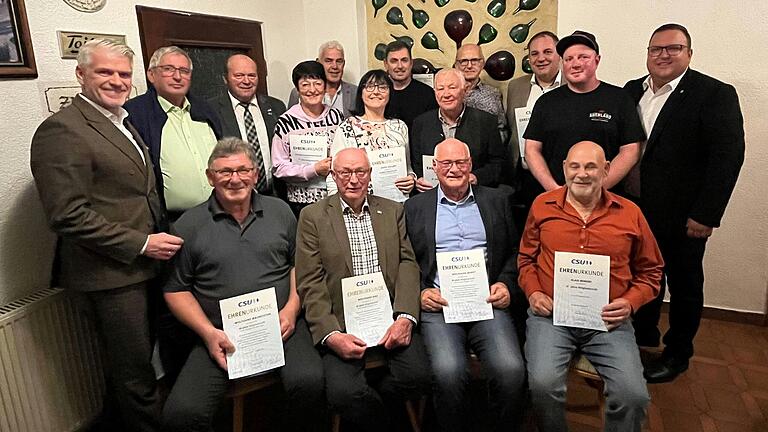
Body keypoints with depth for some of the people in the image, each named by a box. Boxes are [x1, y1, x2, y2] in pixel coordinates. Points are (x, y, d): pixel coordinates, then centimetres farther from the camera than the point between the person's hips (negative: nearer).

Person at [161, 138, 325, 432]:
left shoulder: (280, 212, 10)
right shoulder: (188, 225, 5)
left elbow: (300, 264, 13)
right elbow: (176, 289, 7)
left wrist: (291, 310, -3)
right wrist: (208, 333, -6)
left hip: (281, 326, 1)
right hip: (220, 336, 0)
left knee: (309, 383, -26)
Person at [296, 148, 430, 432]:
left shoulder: (393, 211, 13)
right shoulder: (313, 216, 4)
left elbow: (408, 264, 5)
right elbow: (311, 284, -2)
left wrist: (405, 317, -12)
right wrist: (331, 334, -16)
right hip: (341, 323, -2)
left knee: (418, 376, -20)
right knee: (343, 393, -23)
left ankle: (365, 399, 10)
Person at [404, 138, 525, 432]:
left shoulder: (496, 201, 18)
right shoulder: (415, 207, 14)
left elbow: (516, 252, 17)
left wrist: (507, 285, 0)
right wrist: (420, 292, -6)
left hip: (488, 302, 1)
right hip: (438, 304, -1)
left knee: (511, 371, -22)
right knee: (448, 373, -26)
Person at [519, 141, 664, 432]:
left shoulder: (630, 214, 7)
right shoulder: (542, 206, 7)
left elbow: (650, 271, 17)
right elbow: (526, 258, 17)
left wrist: (630, 302, -1)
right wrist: (533, 293, 0)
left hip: (608, 320, 1)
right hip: (551, 314, 0)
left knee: (633, 395, -19)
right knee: (543, 384, -24)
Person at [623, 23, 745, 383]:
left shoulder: (716, 94, -9)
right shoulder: (632, 91, 7)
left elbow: (728, 156, -14)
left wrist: (706, 215, -17)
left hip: (682, 217, -4)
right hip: (636, 210, 5)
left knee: (684, 285, 11)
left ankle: (677, 354, 29)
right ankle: (643, 338, 37)